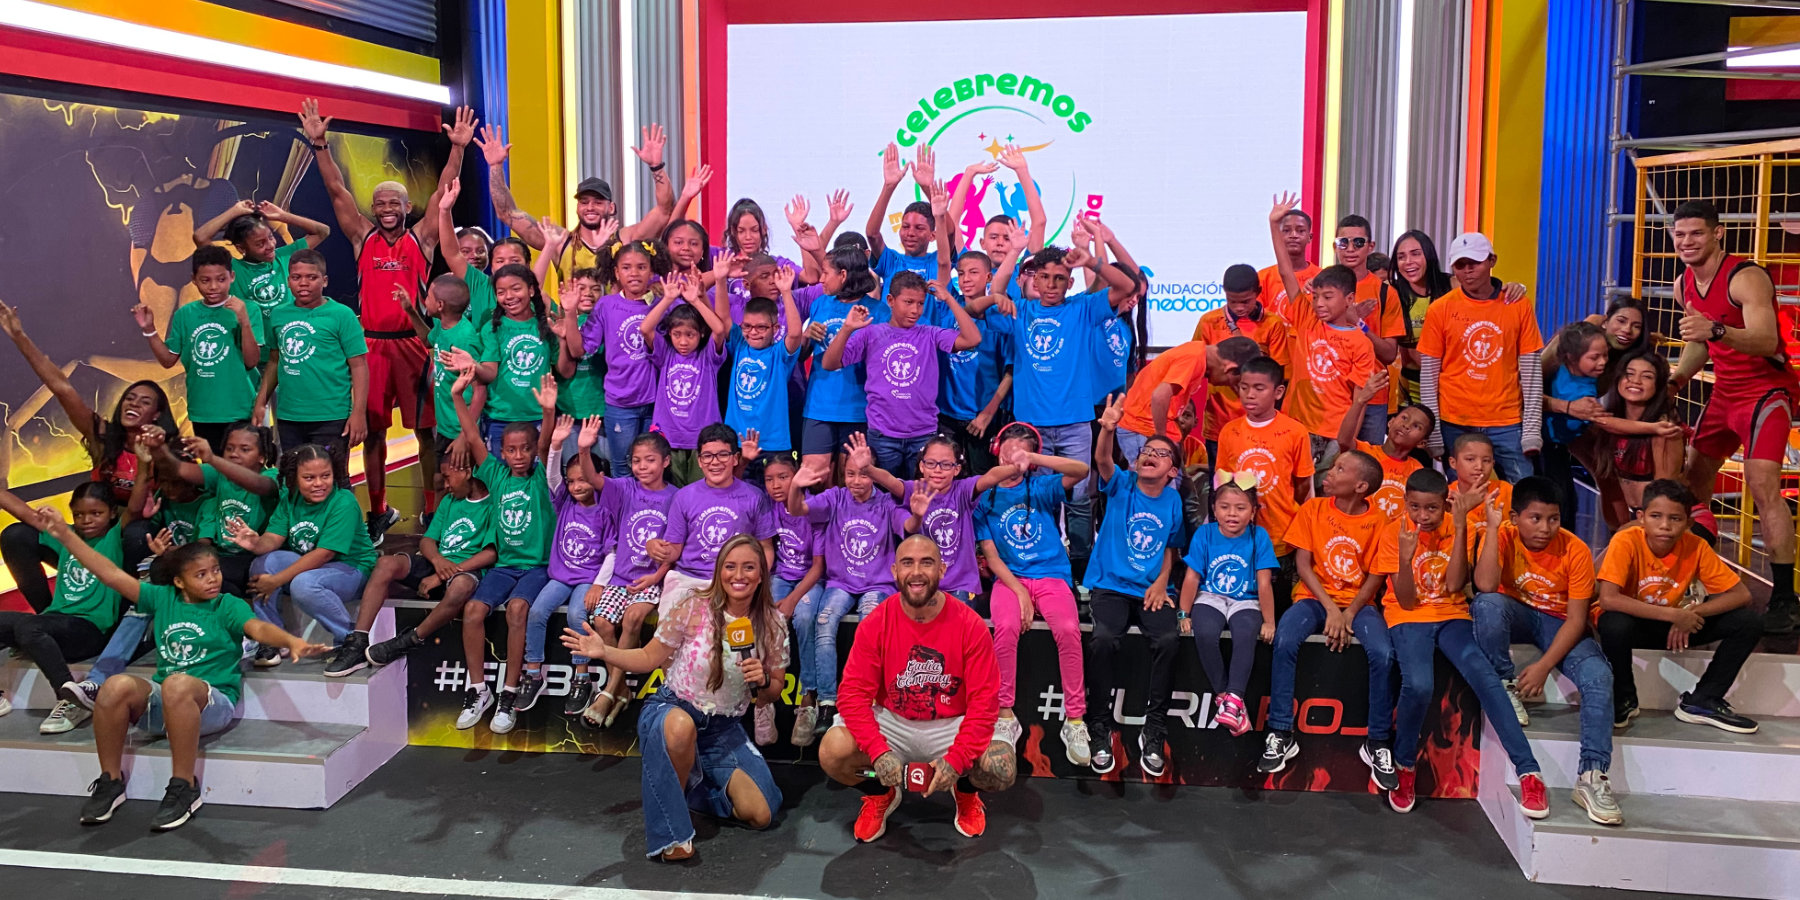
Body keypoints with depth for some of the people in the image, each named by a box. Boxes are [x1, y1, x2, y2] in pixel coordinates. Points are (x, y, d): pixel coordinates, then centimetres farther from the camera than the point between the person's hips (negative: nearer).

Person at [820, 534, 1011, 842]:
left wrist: (956, 760, -26)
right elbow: (854, 694, -13)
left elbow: (984, 701, -14)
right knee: (832, 751, -26)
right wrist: (879, 751, -28)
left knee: (1003, 768, -28)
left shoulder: (970, 626, -14)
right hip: (893, 724, 1)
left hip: (951, 727, -1)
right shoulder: (874, 625, -11)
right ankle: (881, 794, 10)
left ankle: (965, 792, 13)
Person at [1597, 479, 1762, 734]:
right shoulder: (1626, 542, -25)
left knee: (1749, 624, -13)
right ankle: (1623, 700, -10)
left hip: (1672, 627, 4)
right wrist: (1673, 614, -35)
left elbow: (1741, 594, -11)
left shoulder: (1696, 547, -13)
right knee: (1615, 624, -39)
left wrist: (1693, 613, -26)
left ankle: (1701, 702, 2)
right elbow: (1608, 599, -36)